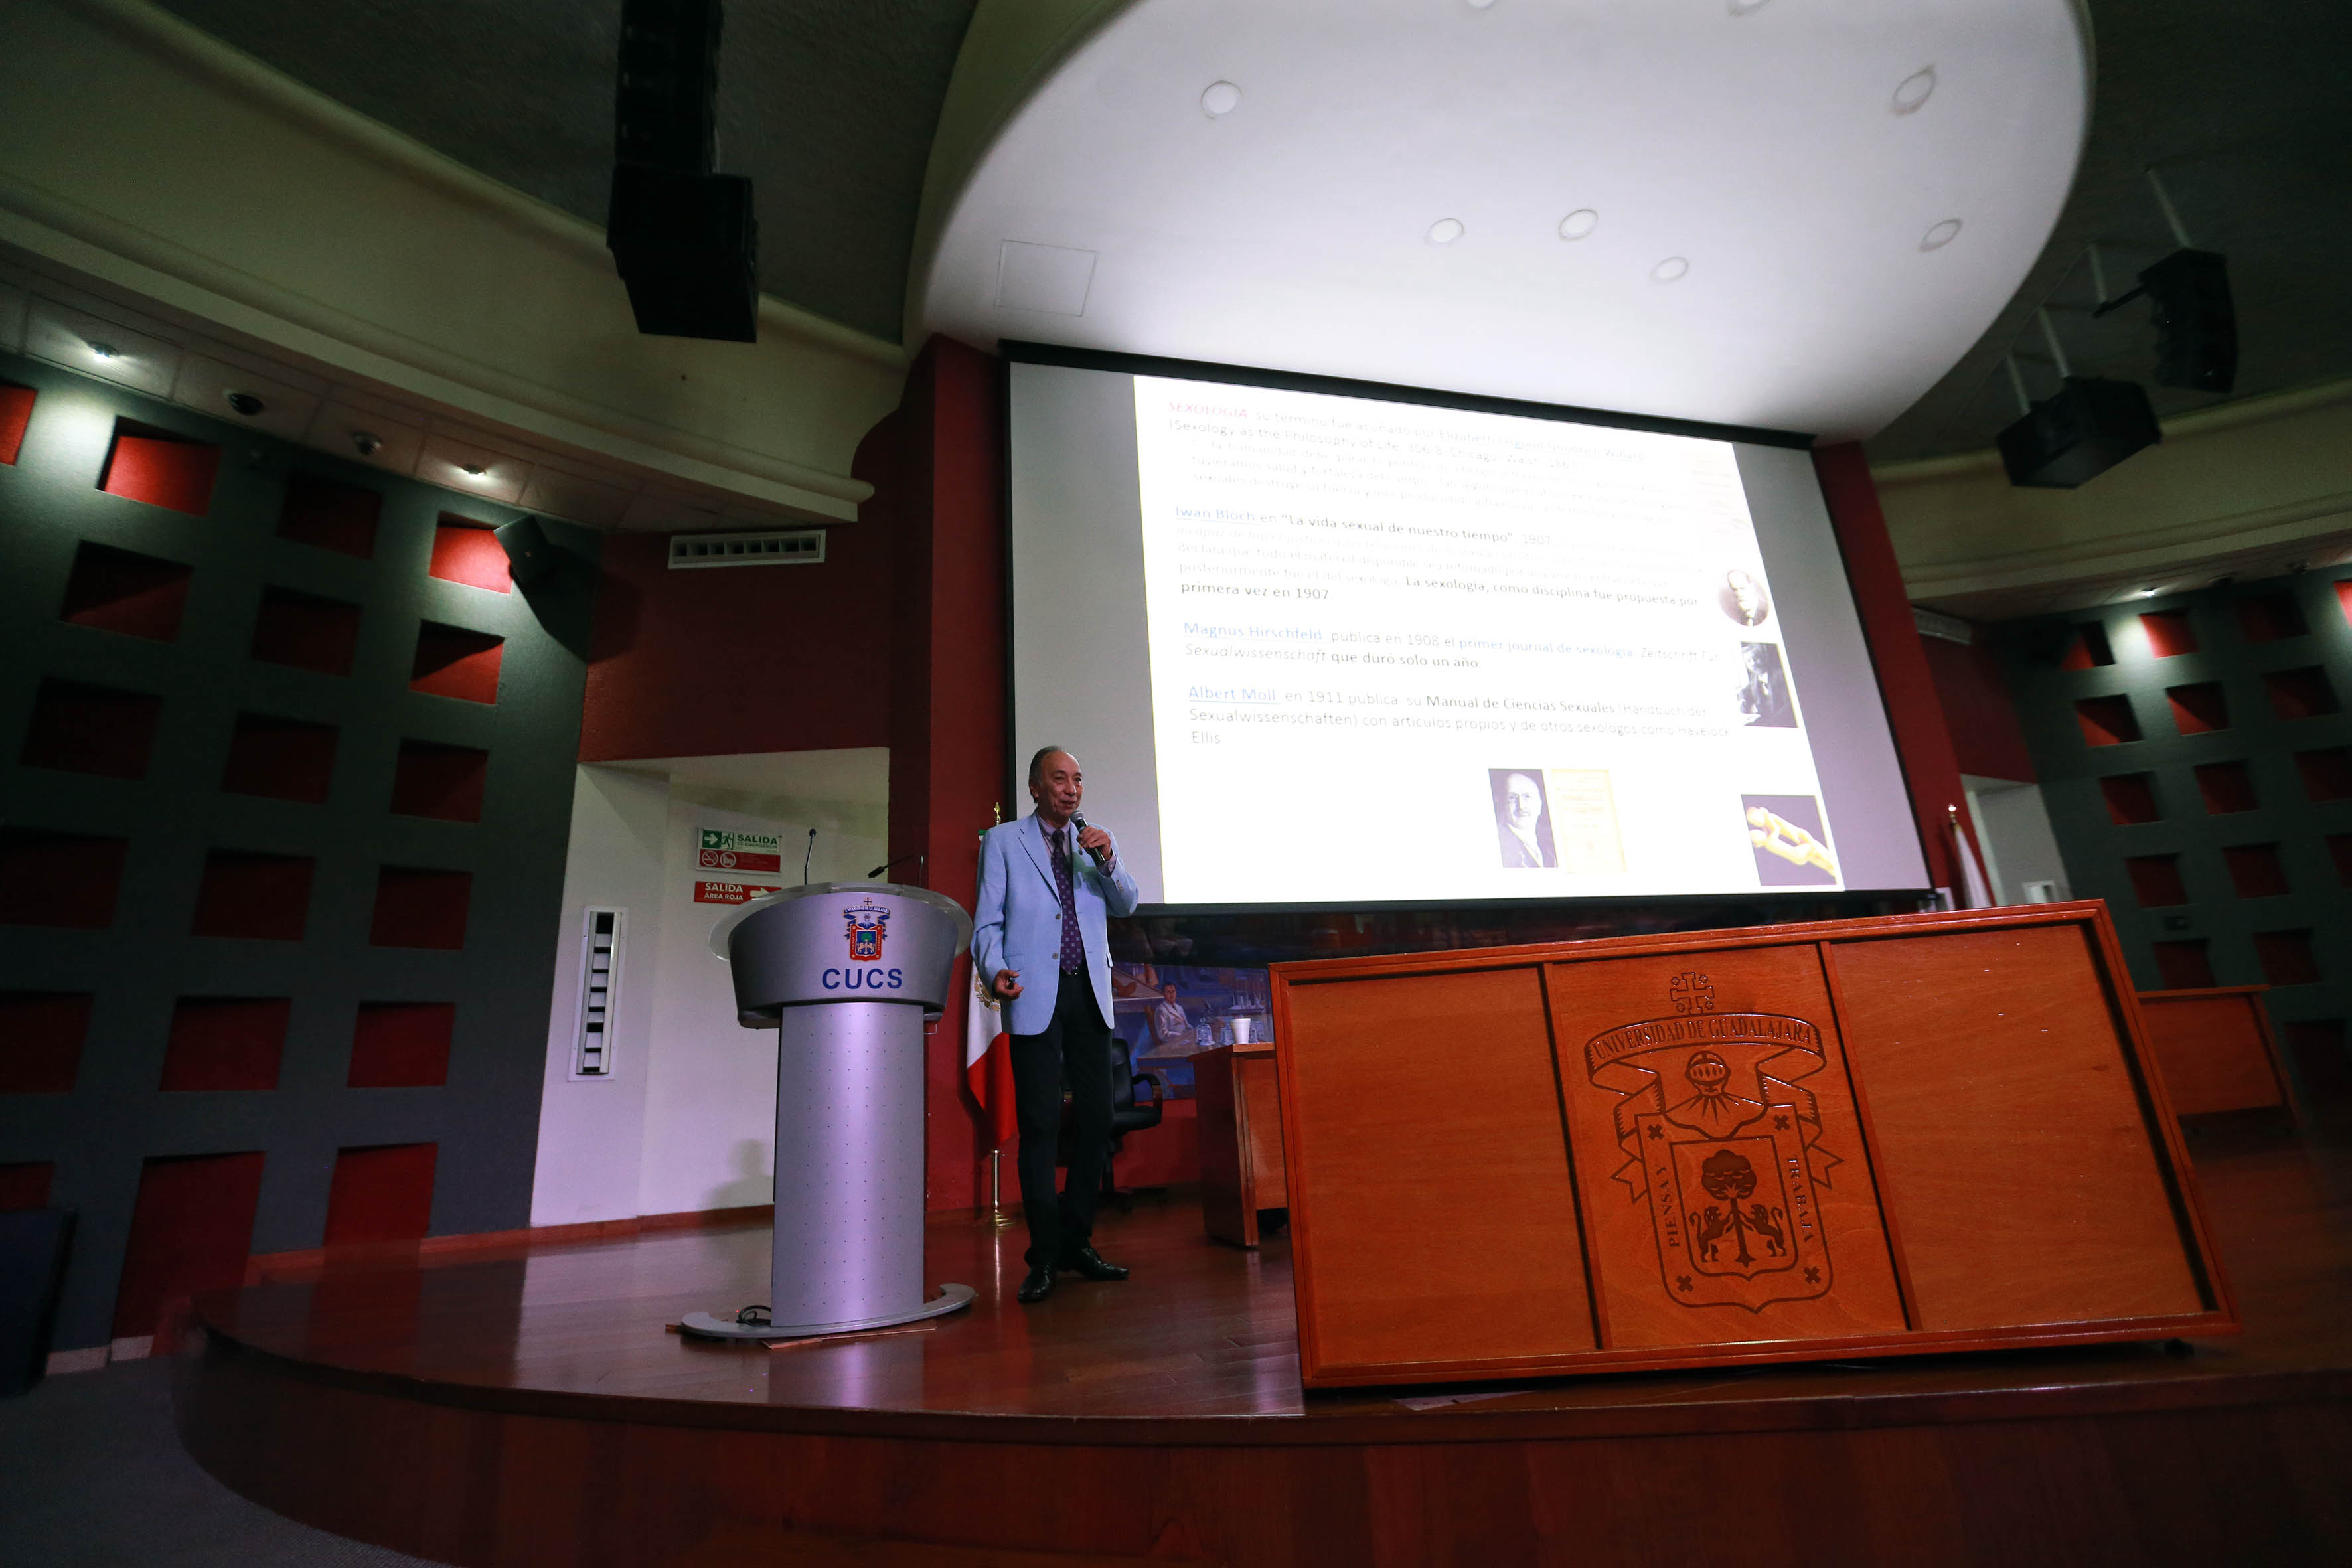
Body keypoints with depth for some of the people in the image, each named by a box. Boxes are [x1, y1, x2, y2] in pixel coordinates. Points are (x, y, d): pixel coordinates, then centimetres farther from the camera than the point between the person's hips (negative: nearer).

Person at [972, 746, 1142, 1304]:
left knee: (1096, 1119, 5)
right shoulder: (1003, 841, 5)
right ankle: (1044, 1257, 4)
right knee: (1039, 1124, -6)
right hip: (1035, 996, -4)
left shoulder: (1093, 843, 15)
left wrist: (1108, 860, -12)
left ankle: (1077, 1241, 19)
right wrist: (996, 971, -19)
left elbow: (1127, 906, 7)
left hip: (1089, 993, 4)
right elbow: (987, 922, 0)